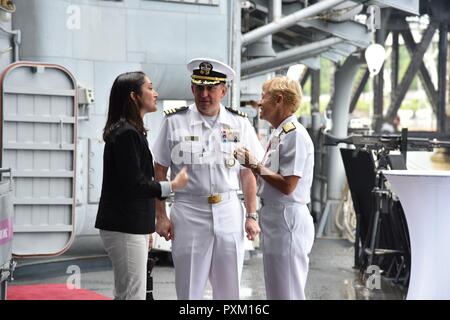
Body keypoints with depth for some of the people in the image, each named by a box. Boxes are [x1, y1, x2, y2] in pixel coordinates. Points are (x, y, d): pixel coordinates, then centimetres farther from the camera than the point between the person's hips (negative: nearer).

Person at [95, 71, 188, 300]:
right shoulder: (126, 133, -16)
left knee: (125, 295, 15)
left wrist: (145, 229, 23)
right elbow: (134, 184, -21)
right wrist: (173, 185, -9)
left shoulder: (129, 131, 16)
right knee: (132, 295, -6)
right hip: (124, 228, -10)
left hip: (130, 226, 10)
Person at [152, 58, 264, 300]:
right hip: (188, 213, -2)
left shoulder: (240, 124, 4)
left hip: (229, 213, 2)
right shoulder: (174, 122, -1)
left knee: (230, 290, 10)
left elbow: (248, 173, 8)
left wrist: (251, 216, 4)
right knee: (189, 290, 6)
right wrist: (161, 216, -4)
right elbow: (159, 173, 1)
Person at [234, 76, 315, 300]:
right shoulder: (278, 134, 14)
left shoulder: (295, 135, -16)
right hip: (273, 217, 10)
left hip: (286, 220, -10)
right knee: (275, 292, 18)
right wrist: (253, 164, 3)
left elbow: (287, 185, -22)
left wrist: (255, 165, -12)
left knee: (287, 293, -1)